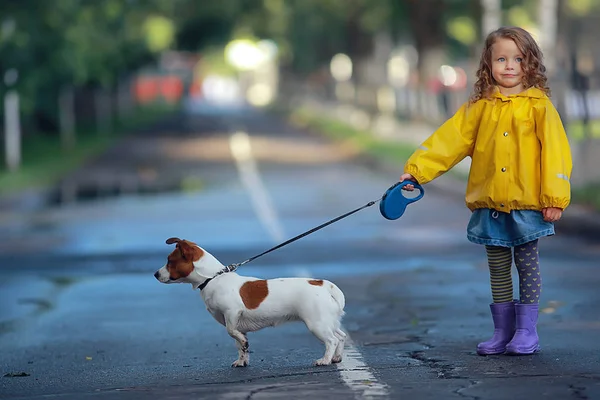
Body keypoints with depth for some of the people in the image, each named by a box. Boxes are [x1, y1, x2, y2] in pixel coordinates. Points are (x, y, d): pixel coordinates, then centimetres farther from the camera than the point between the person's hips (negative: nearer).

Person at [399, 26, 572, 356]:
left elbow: (555, 152, -6)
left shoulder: (539, 105, -3)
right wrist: (416, 170, -6)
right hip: (489, 205, 3)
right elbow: (448, 140, 3)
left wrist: (555, 197, -11)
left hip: (527, 205, -3)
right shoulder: (479, 107, 6)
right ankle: (502, 332, 19)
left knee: (527, 266, 5)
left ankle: (527, 331, 13)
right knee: (498, 270, 10)